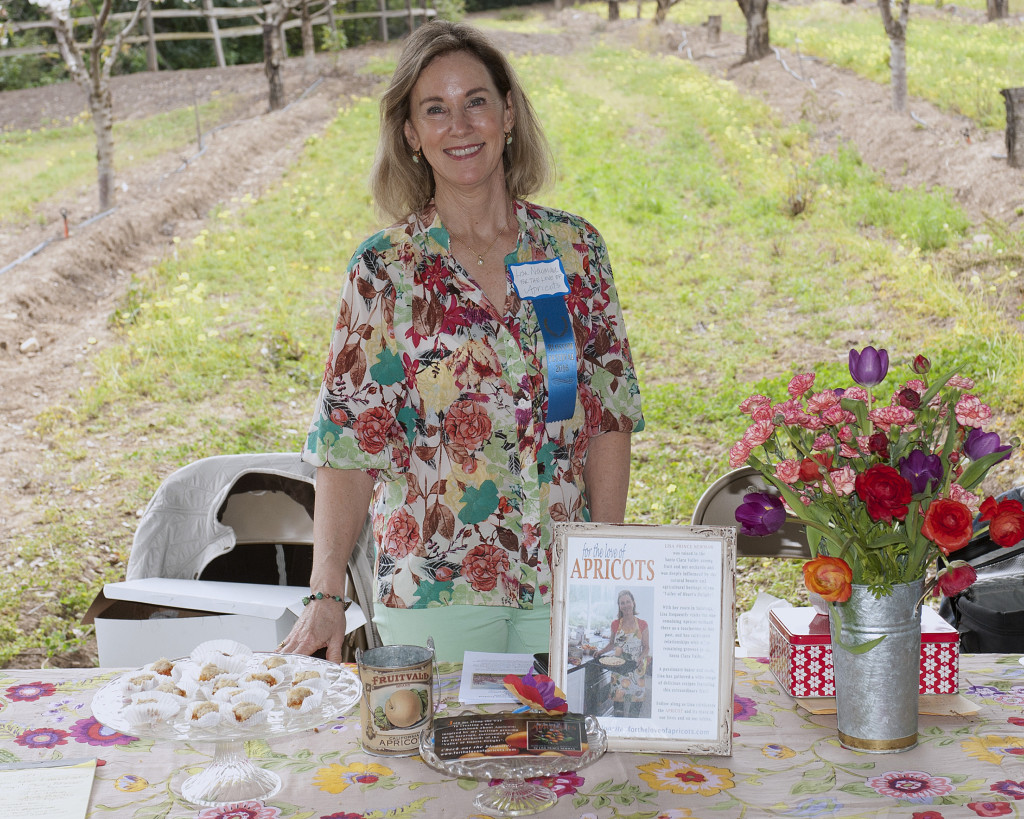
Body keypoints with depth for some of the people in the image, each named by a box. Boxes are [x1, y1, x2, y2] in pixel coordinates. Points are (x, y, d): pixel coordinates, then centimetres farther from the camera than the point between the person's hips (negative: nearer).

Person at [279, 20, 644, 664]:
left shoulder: (574, 246, 3)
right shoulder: (385, 268, -4)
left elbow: (610, 411, 5)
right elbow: (348, 437, -5)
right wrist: (327, 597, -13)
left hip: (562, 584, 2)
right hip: (434, 587, -2)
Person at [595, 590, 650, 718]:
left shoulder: (642, 624, -1)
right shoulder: (615, 624, 4)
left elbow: (646, 647, 2)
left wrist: (641, 658, -16)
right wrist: (600, 652, 0)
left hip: (637, 667, -1)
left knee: (637, 698, -1)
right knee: (618, 697, -5)